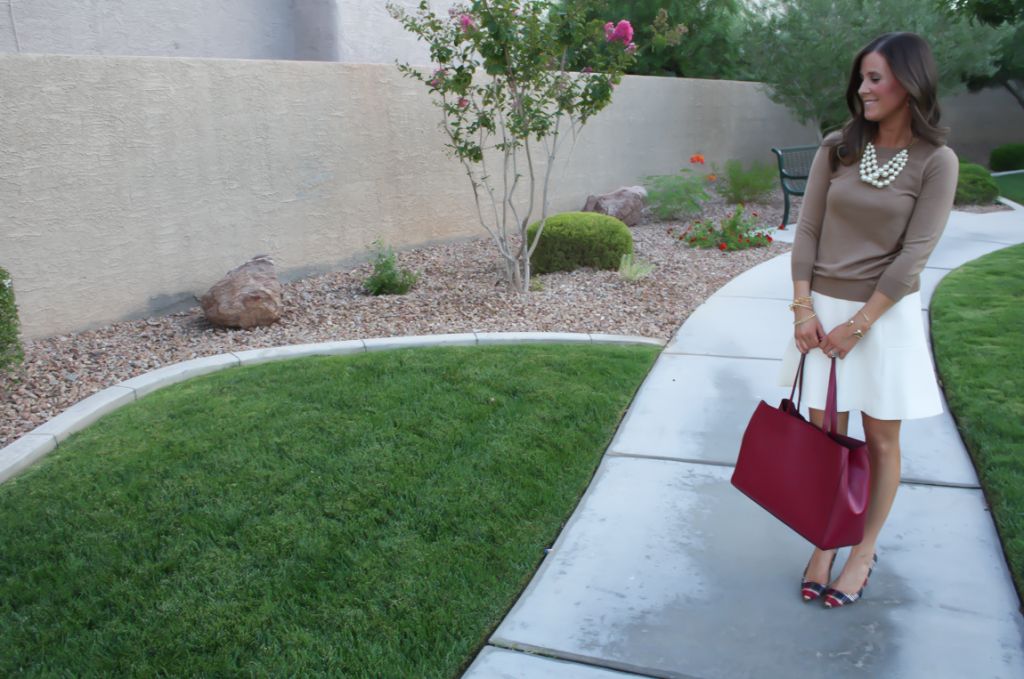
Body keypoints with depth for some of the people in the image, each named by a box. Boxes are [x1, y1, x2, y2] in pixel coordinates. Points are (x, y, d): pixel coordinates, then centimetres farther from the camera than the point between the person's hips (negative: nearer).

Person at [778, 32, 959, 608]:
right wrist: (804, 308, -7)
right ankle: (824, 546, 24)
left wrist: (857, 325, -14)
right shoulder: (838, 149, 2)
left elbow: (912, 256, -11)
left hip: (887, 315, -2)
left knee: (881, 439, 8)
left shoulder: (936, 162, -6)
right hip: (825, 308, 3)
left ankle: (865, 551, 26)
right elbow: (807, 231, 1)